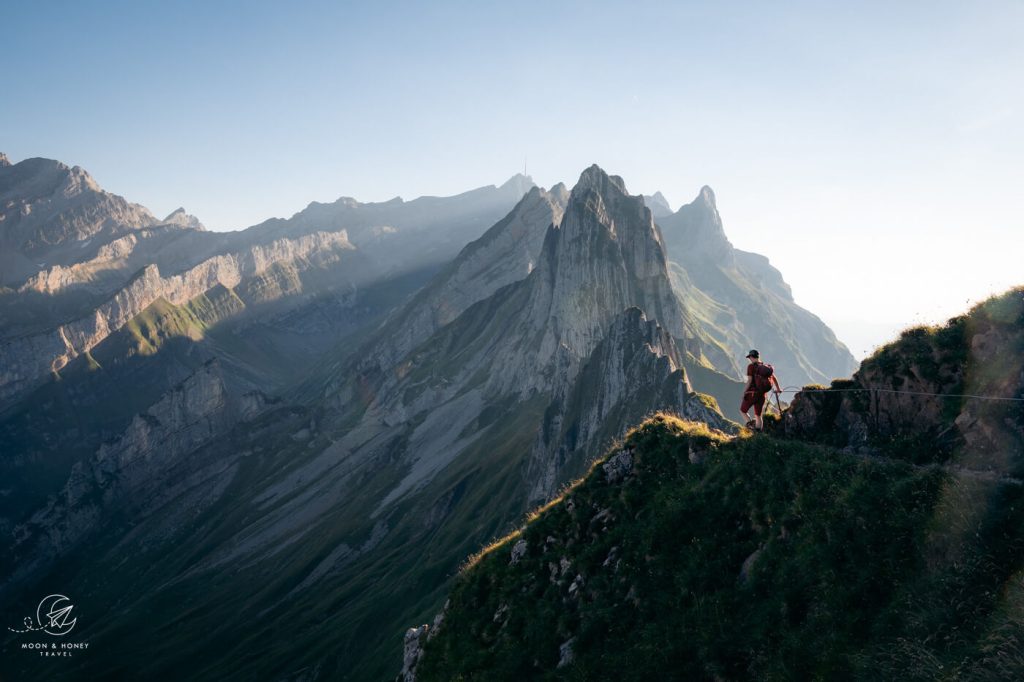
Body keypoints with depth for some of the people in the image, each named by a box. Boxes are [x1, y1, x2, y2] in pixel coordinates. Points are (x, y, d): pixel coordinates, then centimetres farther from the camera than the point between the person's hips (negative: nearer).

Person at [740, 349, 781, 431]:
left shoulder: (751, 366, -9)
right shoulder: (766, 366, 8)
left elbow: (749, 380, -16)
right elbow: (774, 378, 17)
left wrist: (744, 392, -9)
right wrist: (778, 389, 31)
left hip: (752, 393, -5)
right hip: (762, 394, 5)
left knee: (743, 410, 11)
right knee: (758, 415, 15)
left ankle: (750, 423, -12)